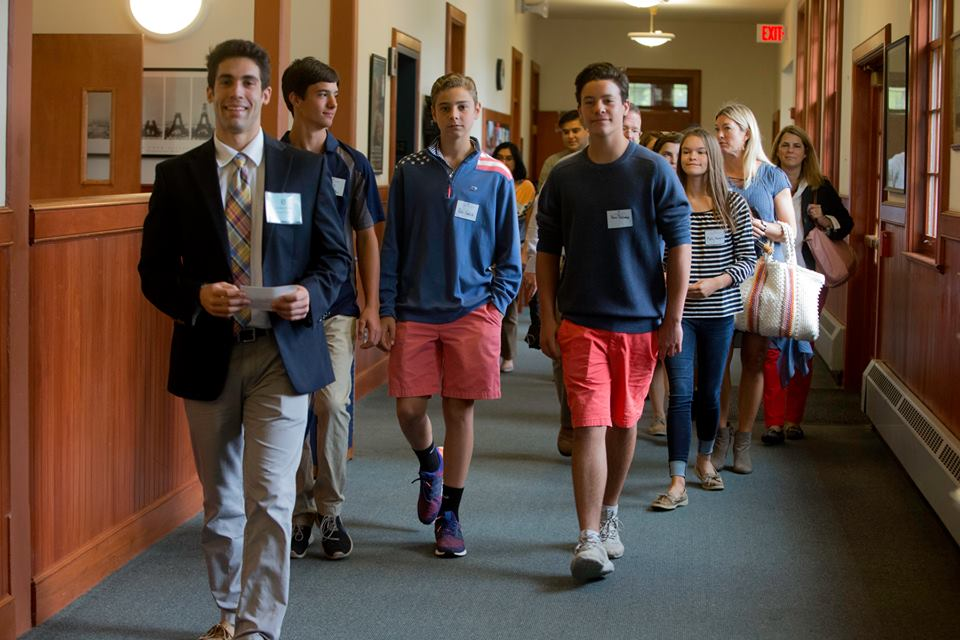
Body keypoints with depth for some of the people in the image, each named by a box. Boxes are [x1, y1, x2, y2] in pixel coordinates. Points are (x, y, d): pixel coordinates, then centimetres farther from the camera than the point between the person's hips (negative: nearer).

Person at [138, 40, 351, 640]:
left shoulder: (307, 170, 4)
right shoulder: (177, 175, 4)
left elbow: (336, 255, 7)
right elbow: (154, 270, 4)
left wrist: (312, 293, -13)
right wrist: (197, 297, -16)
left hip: (283, 352, -1)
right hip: (208, 355, 2)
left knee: (270, 498, -10)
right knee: (220, 501, 14)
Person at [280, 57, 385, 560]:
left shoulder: (351, 164, 5)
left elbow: (366, 239, 8)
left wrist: (371, 307, 2)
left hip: (336, 306, 0)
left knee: (333, 403, -11)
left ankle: (330, 509, 3)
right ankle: (301, 510, 16)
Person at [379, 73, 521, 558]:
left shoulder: (495, 177, 2)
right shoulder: (410, 172, 4)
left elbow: (509, 251, 8)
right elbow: (391, 245, 6)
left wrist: (498, 302, -3)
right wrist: (386, 309, 1)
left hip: (471, 311, -1)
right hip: (415, 312, 1)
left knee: (460, 411, 2)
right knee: (409, 408, -1)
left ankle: (449, 517, 14)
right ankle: (430, 463, 34)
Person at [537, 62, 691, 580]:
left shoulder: (654, 172, -3)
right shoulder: (563, 177, 3)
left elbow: (680, 245, -2)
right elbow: (547, 251, 9)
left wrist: (673, 319, -5)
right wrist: (547, 319, 2)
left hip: (640, 321, 0)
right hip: (581, 322, 0)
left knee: (623, 424, 13)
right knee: (590, 427, -9)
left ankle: (608, 516, 32)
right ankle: (589, 539, -11)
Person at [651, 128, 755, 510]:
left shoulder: (734, 205, 1)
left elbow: (747, 260, 1)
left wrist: (714, 283, -14)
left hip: (718, 311, 1)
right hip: (678, 310, -1)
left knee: (710, 392, 12)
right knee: (680, 393, -8)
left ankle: (704, 459, 36)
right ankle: (678, 481, -9)